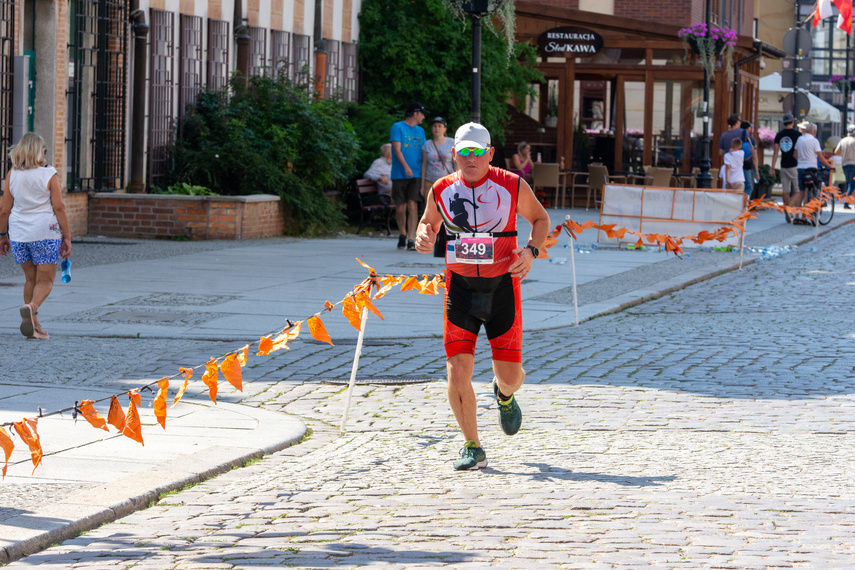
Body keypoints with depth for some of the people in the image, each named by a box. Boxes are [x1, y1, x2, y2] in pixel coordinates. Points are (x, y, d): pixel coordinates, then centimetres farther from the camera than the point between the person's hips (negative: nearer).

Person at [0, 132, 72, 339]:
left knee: (31, 279, 16)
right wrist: (67, 236, -2)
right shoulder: (49, 175, -6)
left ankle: (34, 325, 12)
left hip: (18, 233, 3)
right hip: (45, 232, -3)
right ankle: (31, 307, -28)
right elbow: (59, 207, -8)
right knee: (45, 280, 2)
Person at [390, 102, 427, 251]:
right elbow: (397, 149, -10)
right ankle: (403, 234, 26)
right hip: (399, 175, -3)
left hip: (415, 175, 3)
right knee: (400, 208, 3)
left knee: (412, 206, -10)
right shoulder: (397, 127, 0)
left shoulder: (420, 131, 16)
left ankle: (411, 240, -12)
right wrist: (406, 167, -23)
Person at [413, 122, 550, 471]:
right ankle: (472, 448, 4)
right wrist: (424, 237, -6)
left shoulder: (512, 186, -5)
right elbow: (429, 222, 18)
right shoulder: (442, 190, 0)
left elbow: (540, 218, 10)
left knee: (510, 374, 2)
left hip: (501, 287, -1)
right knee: (458, 370, -10)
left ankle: (504, 394, 42)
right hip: (459, 288, 1)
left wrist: (531, 250, -9)